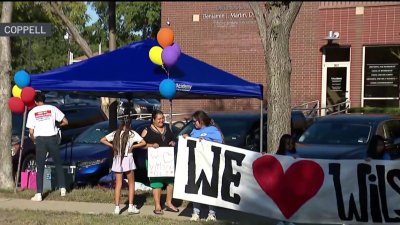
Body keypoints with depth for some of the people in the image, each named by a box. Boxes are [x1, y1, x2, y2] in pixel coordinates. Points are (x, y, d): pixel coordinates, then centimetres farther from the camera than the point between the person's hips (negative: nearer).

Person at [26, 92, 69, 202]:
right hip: (52, 138, 1)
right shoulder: (52, 108, 4)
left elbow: (31, 132, -3)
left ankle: (39, 194, -1)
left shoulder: (32, 112, 2)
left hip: (40, 139, -1)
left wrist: (34, 140, 17)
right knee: (58, 164, 16)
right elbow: (65, 122, 4)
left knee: (40, 168, 3)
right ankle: (63, 189, 15)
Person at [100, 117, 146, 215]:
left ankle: (117, 207, 2)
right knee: (131, 183, 9)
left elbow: (102, 140, 5)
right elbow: (143, 143, -10)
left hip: (117, 160, 3)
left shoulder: (116, 133, 5)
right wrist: (132, 146, -1)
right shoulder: (132, 134, -3)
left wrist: (112, 146, 4)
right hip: (128, 159, -3)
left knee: (118, 184, 6)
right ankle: (131, 206, 5)